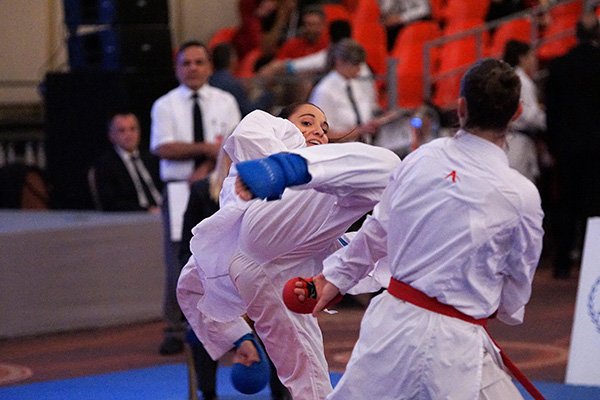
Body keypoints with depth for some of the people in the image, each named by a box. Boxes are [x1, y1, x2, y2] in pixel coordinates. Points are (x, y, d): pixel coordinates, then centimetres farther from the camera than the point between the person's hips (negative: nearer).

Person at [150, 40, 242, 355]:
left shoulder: (225, 102, 10)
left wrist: (206, 169, -13)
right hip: (179, 189, -1)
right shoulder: (165, 105, 6)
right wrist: (205, 148, -13)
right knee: (179, 261, -7)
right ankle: (175, 332, -2)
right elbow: (163, 148, -7)